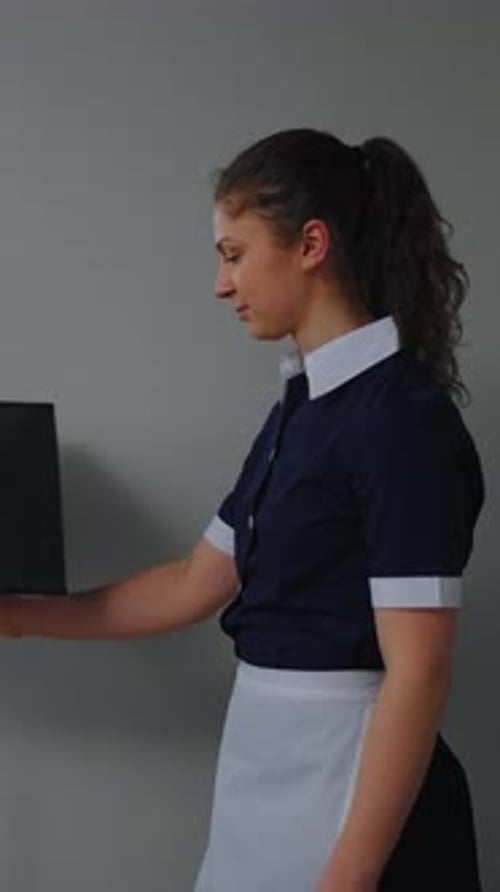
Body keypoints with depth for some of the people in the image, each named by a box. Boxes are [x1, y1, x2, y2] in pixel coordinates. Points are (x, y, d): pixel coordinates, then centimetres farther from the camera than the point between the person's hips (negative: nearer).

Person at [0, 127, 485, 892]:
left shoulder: (402, 414, -17)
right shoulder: (301, 405, 9)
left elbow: (417, 675, -21)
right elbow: (196, 585, 17)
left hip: (350, 791, -8)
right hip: (268, 771, 8)